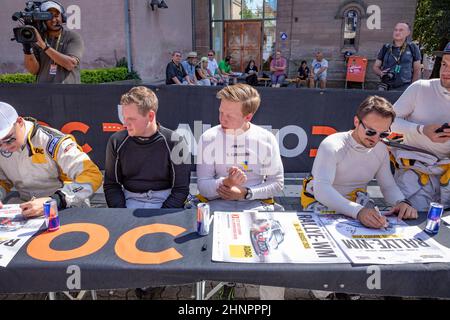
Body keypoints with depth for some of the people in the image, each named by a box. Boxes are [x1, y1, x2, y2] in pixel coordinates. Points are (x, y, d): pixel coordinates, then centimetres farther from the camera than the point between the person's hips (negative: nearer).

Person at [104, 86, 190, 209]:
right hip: (130, 200, 3)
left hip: (164, 201, -2)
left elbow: (180, 189, -5)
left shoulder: (174, 143, -8)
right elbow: (111, 184, 7)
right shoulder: (117, 141, 0)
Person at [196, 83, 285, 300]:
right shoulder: (208, 138, -3)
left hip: (256, 203, 0)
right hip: (219, 204, 0)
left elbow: (277, 183, 4)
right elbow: (203, 185, -2)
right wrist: (225, 183, -23)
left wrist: (246, 193, -11)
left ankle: (272, 295, 1)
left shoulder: (266, 139, -1)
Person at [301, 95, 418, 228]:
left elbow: (388, 186, 5)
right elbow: (321, 189, -35)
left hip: (356, 202, 5)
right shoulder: (332, 146, -23)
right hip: (321, 201, -5)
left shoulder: (381, 150, -2)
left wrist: (401, 201, -18)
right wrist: (358, 211, -49)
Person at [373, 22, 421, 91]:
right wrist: (381, 73, -8)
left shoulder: (412, 48, 9)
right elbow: (375, 67, 14)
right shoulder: (386, 48, 11)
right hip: (387, 88, 1)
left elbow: (417, 70, 11)